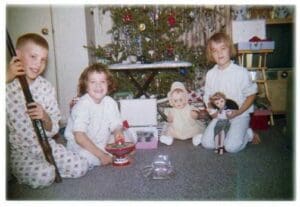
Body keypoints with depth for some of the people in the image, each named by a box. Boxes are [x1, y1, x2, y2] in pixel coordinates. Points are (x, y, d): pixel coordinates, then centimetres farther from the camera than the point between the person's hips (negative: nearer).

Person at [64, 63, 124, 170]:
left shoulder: (110, 102, -6)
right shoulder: (82, 105, -24)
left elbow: (116, 125, -2)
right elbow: (79, 137, -30)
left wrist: (118, 133, -28)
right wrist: (101, 155, -30)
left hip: (103, 143, 6)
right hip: (81, 146, -5)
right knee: (89, 157, -35)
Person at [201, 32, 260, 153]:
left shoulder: (241, 72, -9)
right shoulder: (210, 74, 3)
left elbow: (251, 94, -4)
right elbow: (207, 97, 9)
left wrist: (238, 112, -15)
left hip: (239, 115, -3)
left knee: (231, 147, -21)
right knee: (206, 143, -13)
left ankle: (248, 134, 10)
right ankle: (227, 133, 13)